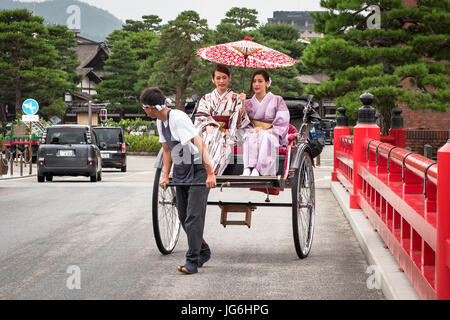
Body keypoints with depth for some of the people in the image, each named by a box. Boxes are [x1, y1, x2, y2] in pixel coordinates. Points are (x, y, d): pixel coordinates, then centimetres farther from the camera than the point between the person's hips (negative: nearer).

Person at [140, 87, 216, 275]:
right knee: (183, 216, 12)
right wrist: (165, 176, 9)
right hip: (181, 173, 9)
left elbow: (200, 144, -26)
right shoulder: (160, 122, 7)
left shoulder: (178, 118, -22)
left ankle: (192, 262, -11)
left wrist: (210, 174, -30)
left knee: (193, 216, -11)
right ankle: (203, 252, 28)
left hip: (198, 171, -9)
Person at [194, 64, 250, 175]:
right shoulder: (206, 99, 19)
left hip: (227, 135, -1)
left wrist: (242, 106, -13)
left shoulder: (235, 99, 14)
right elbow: (200, 118, 7)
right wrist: (208, 126, -14)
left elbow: (239, 122, 3)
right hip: (209, 133, 1)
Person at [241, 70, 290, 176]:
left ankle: (257, 170, -51)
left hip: (271, 135, -2)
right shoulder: (248, 103, 21)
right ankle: (247, 169, -53)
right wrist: (254, 129, -14)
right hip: (252, 132, 2)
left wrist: (270, 131, -17)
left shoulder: (277, 100, 12)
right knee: (251, 136, -35)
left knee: (265, 137, -38)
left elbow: (282, 123, 1)